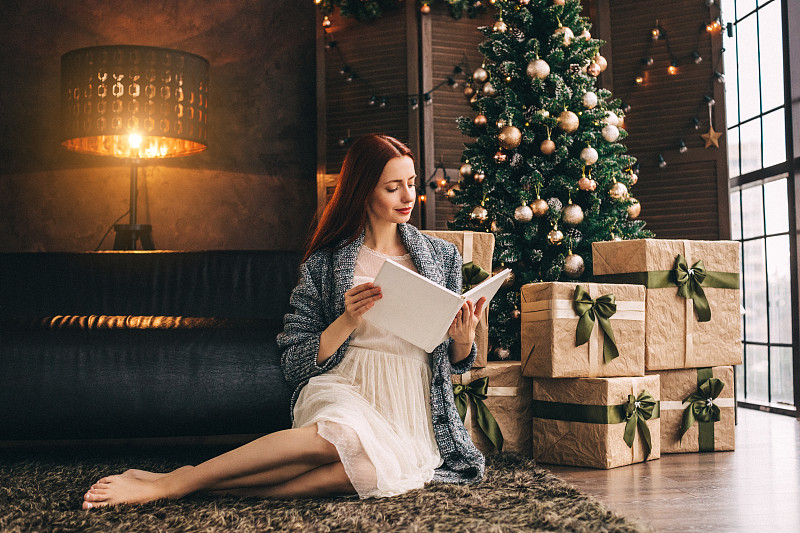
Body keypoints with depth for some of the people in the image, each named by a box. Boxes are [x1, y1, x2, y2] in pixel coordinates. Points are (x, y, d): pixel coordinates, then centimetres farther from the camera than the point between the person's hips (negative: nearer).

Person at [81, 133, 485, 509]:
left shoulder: (441, 255, 13)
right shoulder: (326, 261, 6)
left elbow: (456, 361, 16)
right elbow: (297, 363, 1)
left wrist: (464, 338, -8)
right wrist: (348, 322, -14)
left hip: (412, 413, 2)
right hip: (344, 389, -2)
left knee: (372, 465, -37)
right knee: (344, 436, -42)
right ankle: (174, 482, -31)